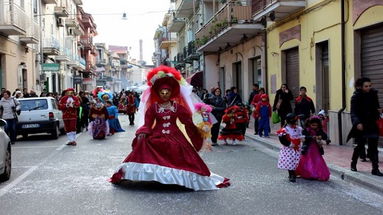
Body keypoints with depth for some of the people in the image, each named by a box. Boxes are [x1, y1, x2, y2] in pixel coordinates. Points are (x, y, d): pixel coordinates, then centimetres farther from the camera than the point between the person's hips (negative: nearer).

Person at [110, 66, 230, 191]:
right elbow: (148, 124, 3)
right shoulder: (153, 107, 6)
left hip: (174, 136, 0)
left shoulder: (177, 106, 7)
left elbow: (187, 122, 8)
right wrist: (142, 133, -16)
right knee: (143, 143, -24)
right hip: (157, 136, 0)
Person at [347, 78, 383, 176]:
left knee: (373, 147, -1)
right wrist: (357, 123, -29)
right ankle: (353, 164, 31)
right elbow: (353, 113, -14)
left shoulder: (373, 94, 3)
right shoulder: (356, 97, -9)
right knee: (360, 145, 8)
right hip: (361, 125, -3)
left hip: (372, 125, 3)